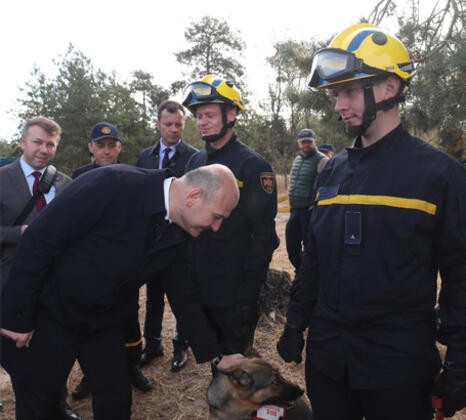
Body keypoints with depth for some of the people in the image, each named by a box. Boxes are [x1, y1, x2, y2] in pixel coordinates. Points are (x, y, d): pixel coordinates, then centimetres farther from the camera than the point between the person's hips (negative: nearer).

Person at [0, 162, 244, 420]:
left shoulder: (176, 236, -8)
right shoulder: (113, 184, -29)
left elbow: (183, 297, 4)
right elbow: (38, 239, -25)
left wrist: (216, 356, 8)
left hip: (104, 323, 5)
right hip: (49, 314, -5)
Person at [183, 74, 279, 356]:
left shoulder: (253, 165, -12)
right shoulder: (195, 162, 8)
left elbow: (263, 235, -15)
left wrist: (249, 294, -16)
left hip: (233, 292, -6)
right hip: (199, 286, 6)